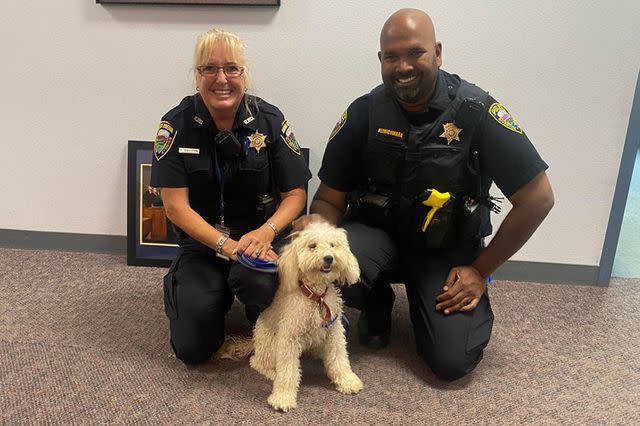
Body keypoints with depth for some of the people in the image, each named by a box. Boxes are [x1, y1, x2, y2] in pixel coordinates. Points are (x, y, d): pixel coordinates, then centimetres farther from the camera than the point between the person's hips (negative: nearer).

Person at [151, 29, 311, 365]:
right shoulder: (176, 124, -7)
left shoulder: (270, 120, -6)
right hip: (201, 242, 1)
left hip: (258, 238, 0)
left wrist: (266, 231, -24)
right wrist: (226, 245, -23)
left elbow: (296, 193, -4)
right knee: (192, 349, -13)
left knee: (260, 280, -35)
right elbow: (176, 205, -11)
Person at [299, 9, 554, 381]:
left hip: (448, 249, -1)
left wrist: (480, 270, -10)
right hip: (377, 233, 2)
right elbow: (330, 198, -3)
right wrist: (317, 224, -28)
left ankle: (423, 298, 19)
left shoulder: (477, 111, -16)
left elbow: (538, 198, -12)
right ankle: (378, 303, 6)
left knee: (453, 361, -15)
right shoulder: (364, 113, -9)